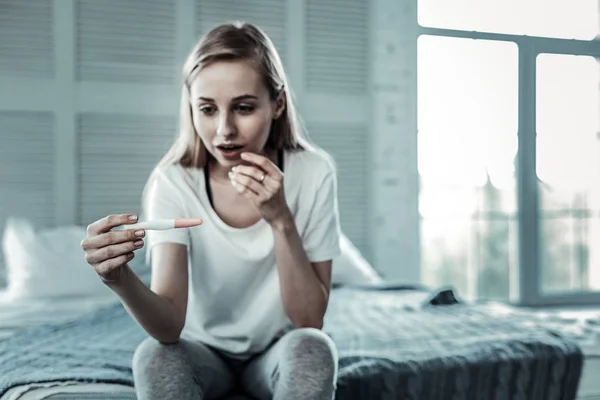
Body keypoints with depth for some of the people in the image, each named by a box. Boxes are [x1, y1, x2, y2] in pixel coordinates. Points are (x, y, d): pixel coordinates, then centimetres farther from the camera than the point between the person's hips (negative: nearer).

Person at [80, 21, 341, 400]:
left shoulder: (312, 173, -17)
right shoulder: (174, 182, -16)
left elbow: (310, 321, -18)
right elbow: (169, 327, -25)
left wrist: (281, 221, -31)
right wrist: (121, 279, -46)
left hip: (280, 350, 0)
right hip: (204, 348, 0)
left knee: (312, 349, -32)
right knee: (154, 356, -30)